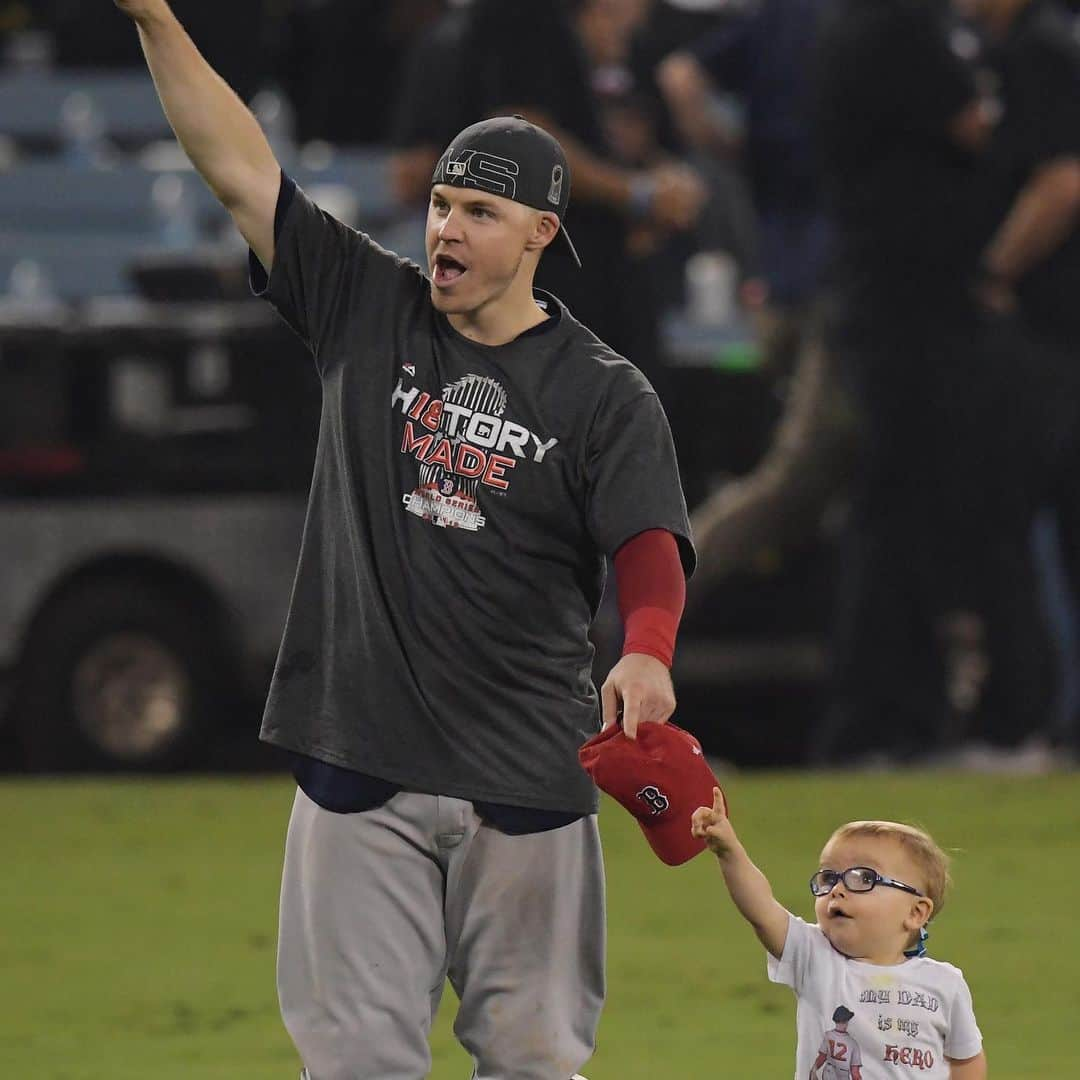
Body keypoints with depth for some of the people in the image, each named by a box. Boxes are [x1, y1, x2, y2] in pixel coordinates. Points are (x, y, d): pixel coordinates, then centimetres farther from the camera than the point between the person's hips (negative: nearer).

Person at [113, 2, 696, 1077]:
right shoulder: (366, 310, 6)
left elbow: (651, 546, -12)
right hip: (359, 765, 1)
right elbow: (238, 168, 2)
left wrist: (646, 653, -34)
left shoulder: (605, 393, 0)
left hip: (528, 779, -1)